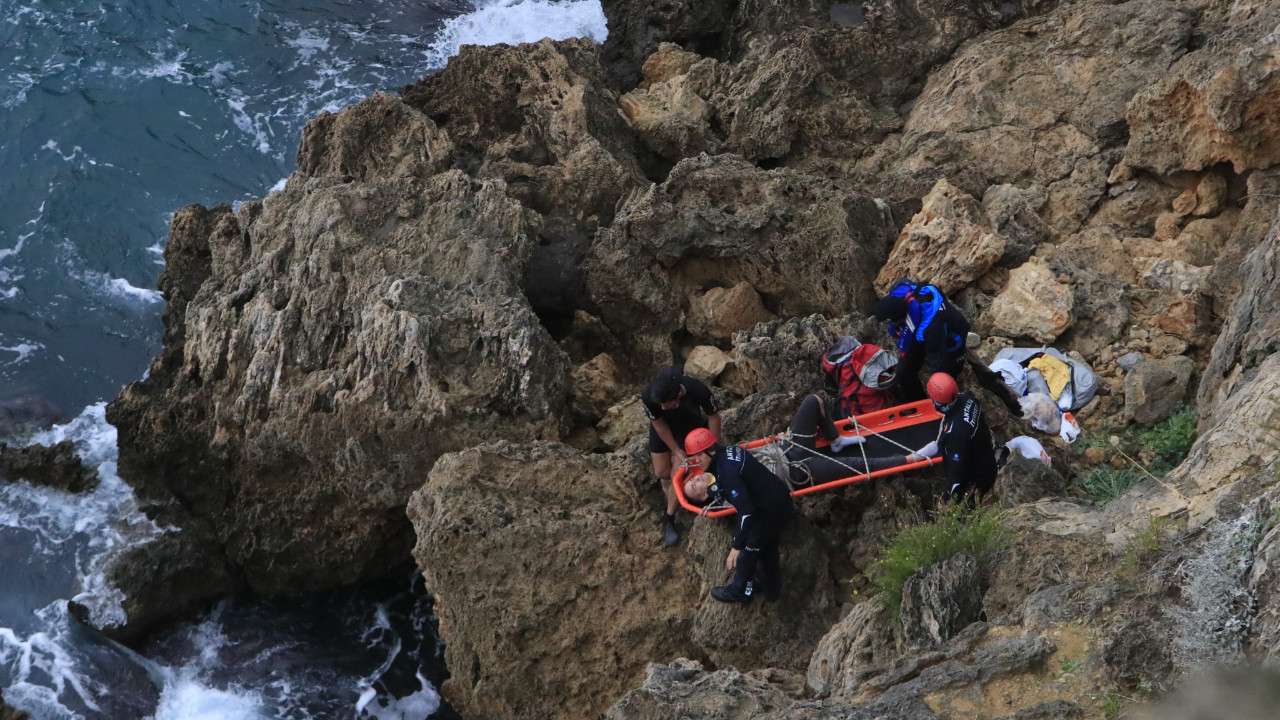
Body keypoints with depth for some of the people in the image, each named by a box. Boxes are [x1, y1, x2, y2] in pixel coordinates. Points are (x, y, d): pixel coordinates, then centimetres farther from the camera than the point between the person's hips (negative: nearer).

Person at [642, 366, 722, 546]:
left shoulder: (698, 391, -41)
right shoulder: (648, 396, -39)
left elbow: (713, 417, -20)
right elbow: (659, 424, -20)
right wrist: (676, 451, -12)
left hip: (690, 427, -1)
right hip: (663, 427, 1)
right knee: (662, 472, 2)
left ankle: (668, 520, 9)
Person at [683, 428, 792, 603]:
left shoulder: (727, 472, -29)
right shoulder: (727, 452, -1)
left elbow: (745, 510, -30)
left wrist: (737, 546, -24)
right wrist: (709, 491, -5)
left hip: (770, 510, -9)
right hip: (781, 499, 9)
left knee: (747, 551, 11)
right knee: (767, 545, 29)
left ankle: (740, 590, 33)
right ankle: (770, 585, 49)